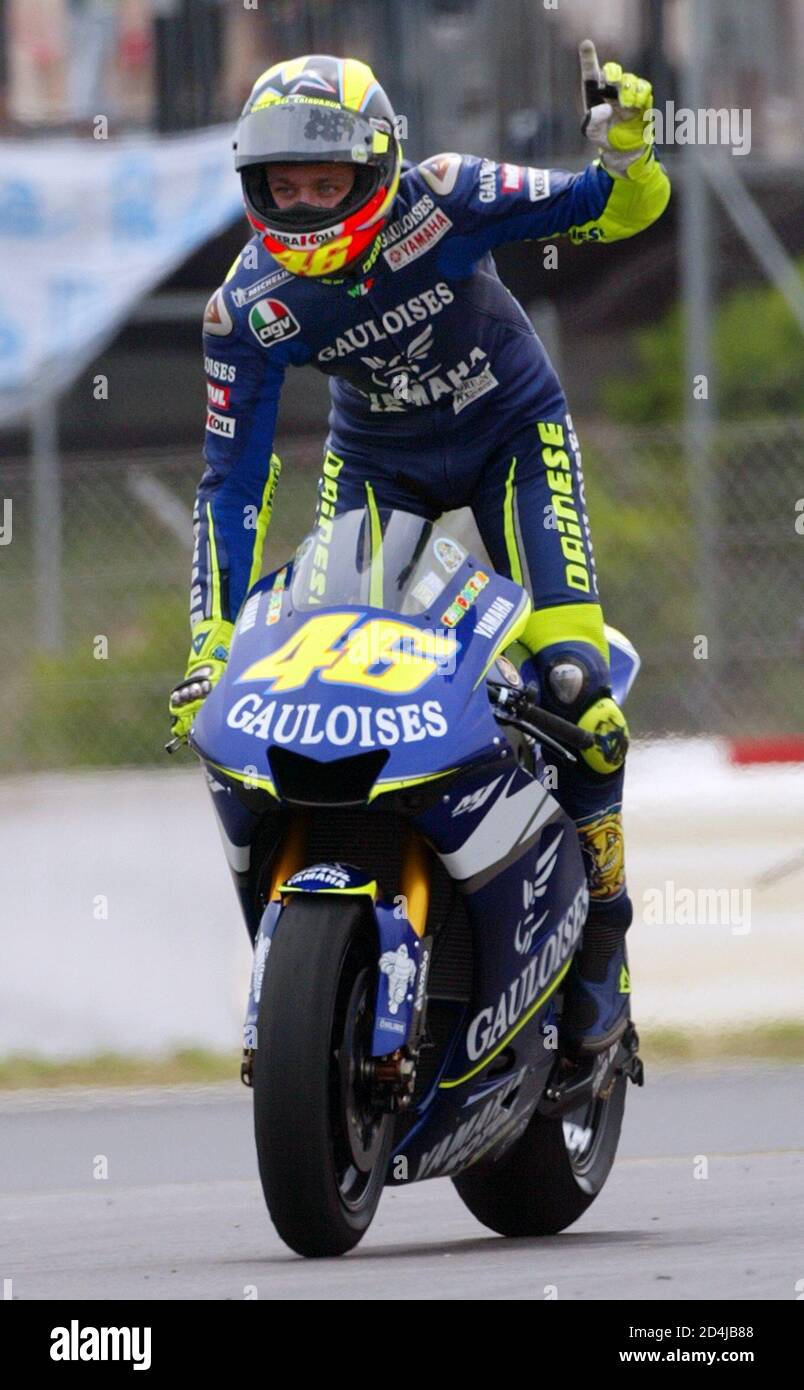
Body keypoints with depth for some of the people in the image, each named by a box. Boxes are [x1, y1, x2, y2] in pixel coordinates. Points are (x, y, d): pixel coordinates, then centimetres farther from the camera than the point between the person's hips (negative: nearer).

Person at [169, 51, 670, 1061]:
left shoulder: (443, 199, -26)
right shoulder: (248, 310, -20)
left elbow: (622, 210, -18)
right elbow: (232, 482, -14)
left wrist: (625, 145, -41)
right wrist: (211, 646, -20)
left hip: (513, 431, -2)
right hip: (379, 462, 2)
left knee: (572, 684, -18)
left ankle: (600, 937, -1)